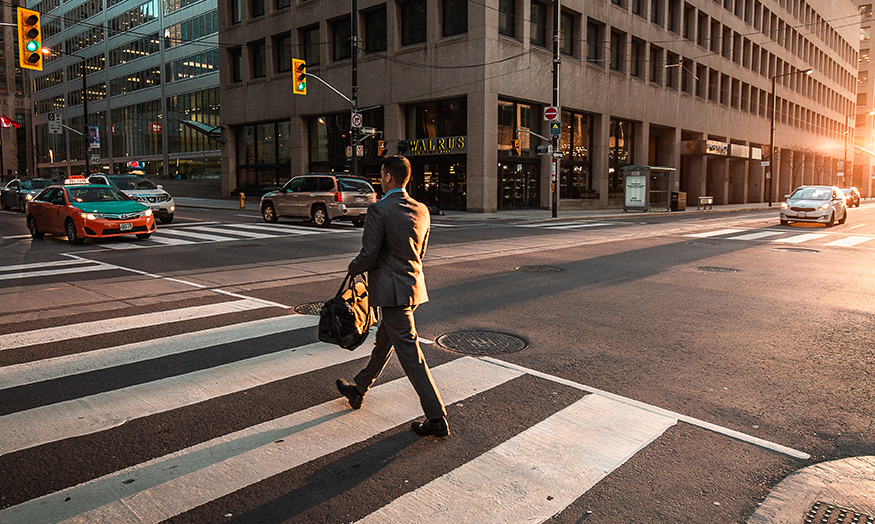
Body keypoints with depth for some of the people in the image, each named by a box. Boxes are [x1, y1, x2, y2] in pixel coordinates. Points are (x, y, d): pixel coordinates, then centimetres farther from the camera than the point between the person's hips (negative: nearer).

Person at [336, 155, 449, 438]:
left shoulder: (378, 210, -17)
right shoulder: (421, 210, 7)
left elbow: (368, 256, -17)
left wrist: (353, 267, 4)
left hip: (392, 291, -9)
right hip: (414, 285, 9)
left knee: (410, 354, -5)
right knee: (383, 341, 23)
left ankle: (437, 420, -1)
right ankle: (359, 390, 43)